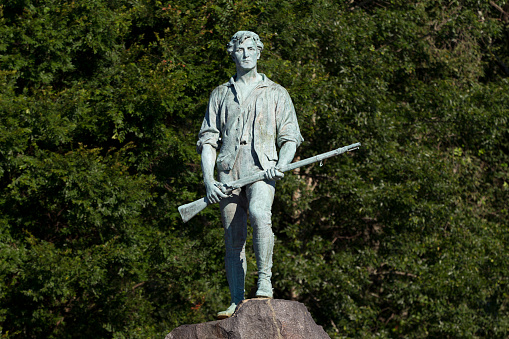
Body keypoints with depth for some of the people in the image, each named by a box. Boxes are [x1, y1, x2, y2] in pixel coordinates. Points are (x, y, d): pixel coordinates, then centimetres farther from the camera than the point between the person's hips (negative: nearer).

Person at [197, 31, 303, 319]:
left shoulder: (276, 93, 16)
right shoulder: (221, 94, 20)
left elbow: (290, 137, 11)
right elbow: (208, 139, 14)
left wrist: (281, 164, -10)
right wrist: (208, 180, 0)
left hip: (261, 168, -3)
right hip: (228, 172, 3)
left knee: (259, 214, -31)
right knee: (233, 238, -2)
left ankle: (265, 283, -29)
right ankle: (237, 301, 0)